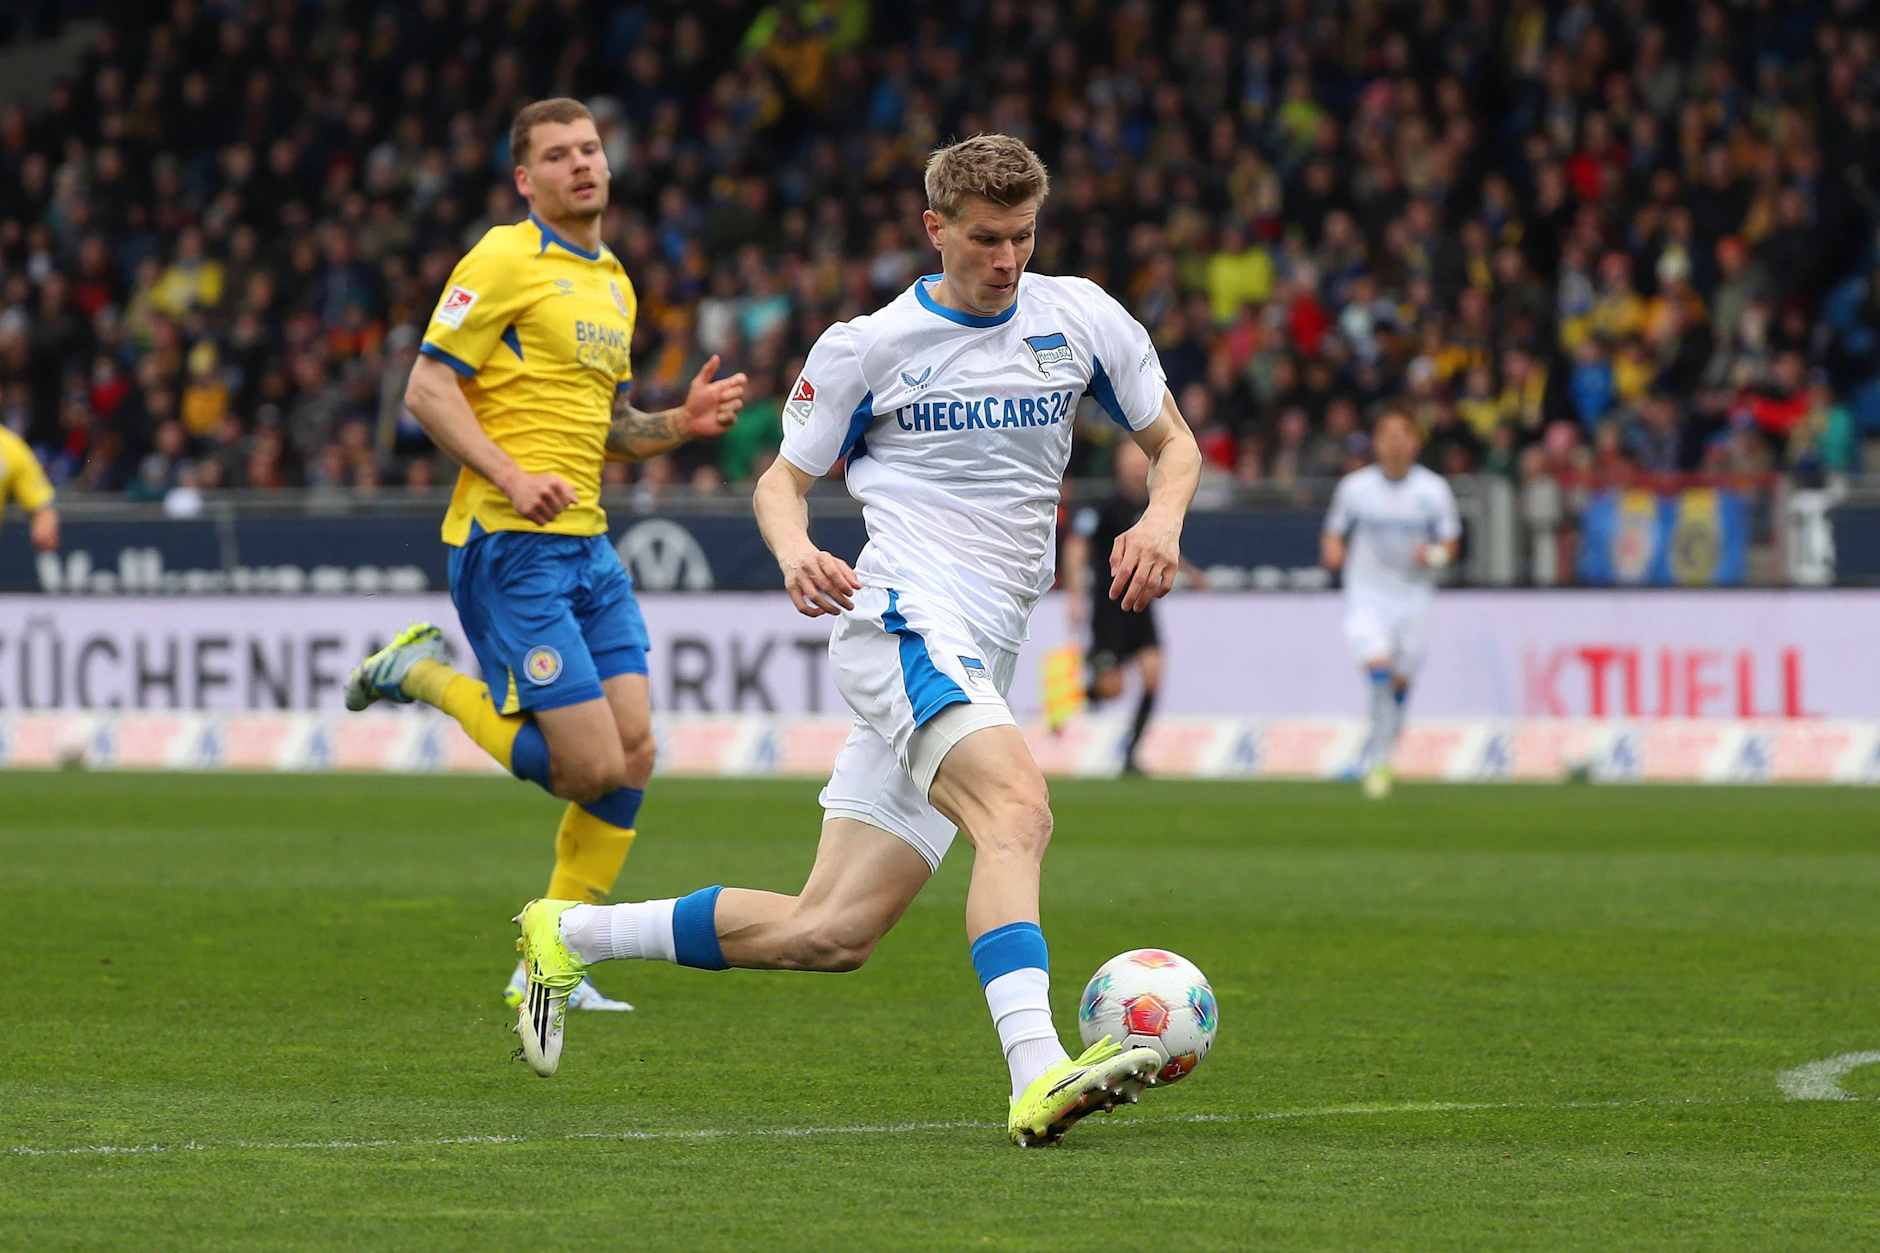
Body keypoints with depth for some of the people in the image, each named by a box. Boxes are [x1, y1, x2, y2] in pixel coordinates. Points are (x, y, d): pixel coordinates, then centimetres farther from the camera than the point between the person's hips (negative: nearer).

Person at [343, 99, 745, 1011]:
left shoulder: (613, 283, 19)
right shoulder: (504, 261, -7)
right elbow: (427, 389, -11)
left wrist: (682, 423, 8)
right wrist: (511, 477, -21)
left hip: (586, 544, 8)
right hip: (509, 547, -8)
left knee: (633, 754, 1)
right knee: (590, 765, -13)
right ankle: (429, 676, 8)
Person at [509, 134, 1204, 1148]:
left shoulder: (1080, 319, 12)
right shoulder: (868, 347, 3)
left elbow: (1173, 443, 20)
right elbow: (784, 477, 10)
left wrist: (1161, 519, -3)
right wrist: (794, 550, -13)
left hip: (979, 663, 5)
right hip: (900, 616, -5)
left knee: (832, 933, 2)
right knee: (1018, 808, -34)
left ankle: (571, 935, 18)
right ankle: (1038, 1076, -49)